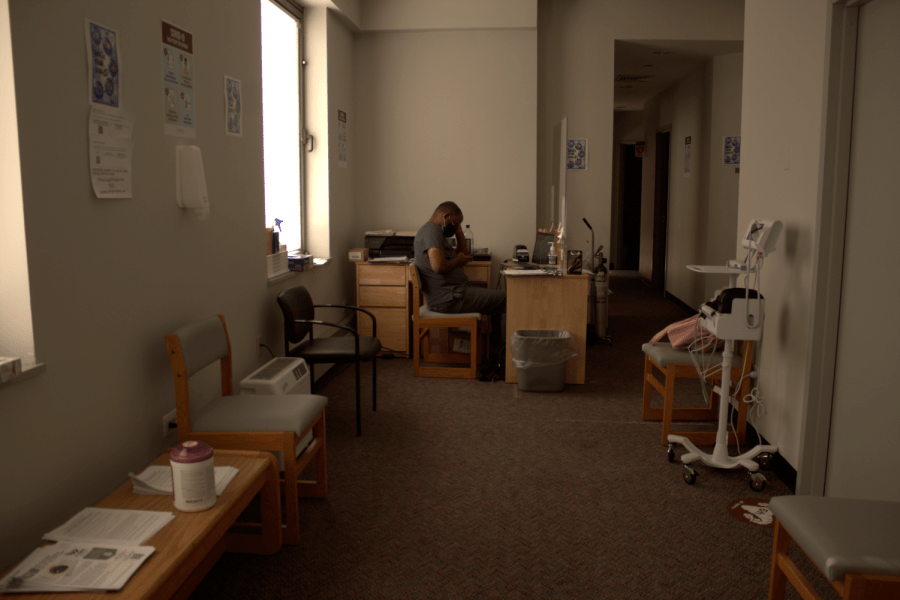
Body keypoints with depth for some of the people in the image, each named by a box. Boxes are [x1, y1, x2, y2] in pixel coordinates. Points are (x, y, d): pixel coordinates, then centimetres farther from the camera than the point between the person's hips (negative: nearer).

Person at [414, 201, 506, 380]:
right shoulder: (432, 230, -13)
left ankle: (494, 361, 12)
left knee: (498, 306, 17)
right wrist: (458, 260, -11)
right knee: (507, 300, -7)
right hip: (449, 298, -11)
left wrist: (459, 232, 14)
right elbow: (438, 266, -28)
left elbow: (464, 254, 25)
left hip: (449, 295, 11)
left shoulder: (435, 232, 21)